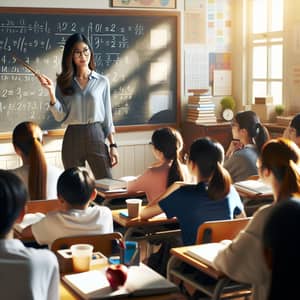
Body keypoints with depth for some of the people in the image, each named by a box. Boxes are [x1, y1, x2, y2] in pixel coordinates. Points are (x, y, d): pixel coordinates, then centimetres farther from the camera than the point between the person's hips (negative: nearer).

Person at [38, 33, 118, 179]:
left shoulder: (102, 81, 3)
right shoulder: (64, 82, 4)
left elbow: (107, 115, 6)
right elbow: (60, 116, -3)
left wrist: (113, 145, 2)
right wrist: (51, 91, -14)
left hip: (96, 136, 0)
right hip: (72, 138, 1)